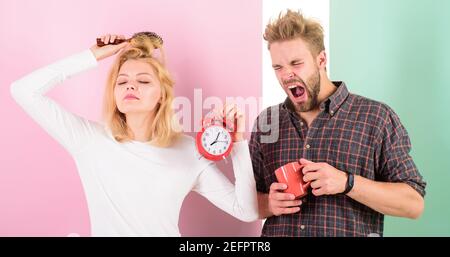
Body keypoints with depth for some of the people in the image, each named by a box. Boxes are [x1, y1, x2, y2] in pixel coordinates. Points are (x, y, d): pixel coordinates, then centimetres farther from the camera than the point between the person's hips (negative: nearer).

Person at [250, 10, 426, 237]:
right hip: (276, 231, 3)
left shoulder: (376, 117, -5)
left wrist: (346, 183, -19)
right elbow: (248, 200, 11)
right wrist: (269, 204, -9)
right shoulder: (265, 122, 5)